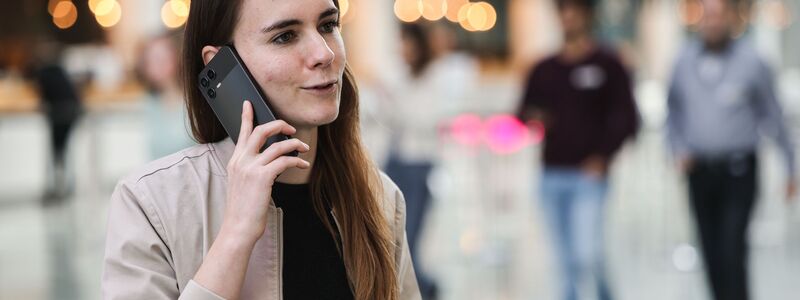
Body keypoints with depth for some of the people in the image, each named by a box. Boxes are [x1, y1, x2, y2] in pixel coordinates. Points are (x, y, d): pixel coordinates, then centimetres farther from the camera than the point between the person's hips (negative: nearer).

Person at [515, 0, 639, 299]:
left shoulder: (607, 65, 2)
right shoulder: (544, 70, 14)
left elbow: (626, 118, -1)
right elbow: (524, 113, 17)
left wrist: (603, 157, -11)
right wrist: (531, 120, -6)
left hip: (589, 175, -4)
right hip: (552, 176, 4)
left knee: (587, 254, -14)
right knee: (566, 260, 7)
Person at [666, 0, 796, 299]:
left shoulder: (751, 62, -6)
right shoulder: (685, 61, 3)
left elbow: (772, 116, 2)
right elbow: (674, 111, 16)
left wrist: (789, 168, 6)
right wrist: (679, 149, 1)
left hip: (738, 172, -4)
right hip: (699, 171, 4)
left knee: (732, 250, -13)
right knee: (711, 253, 9)